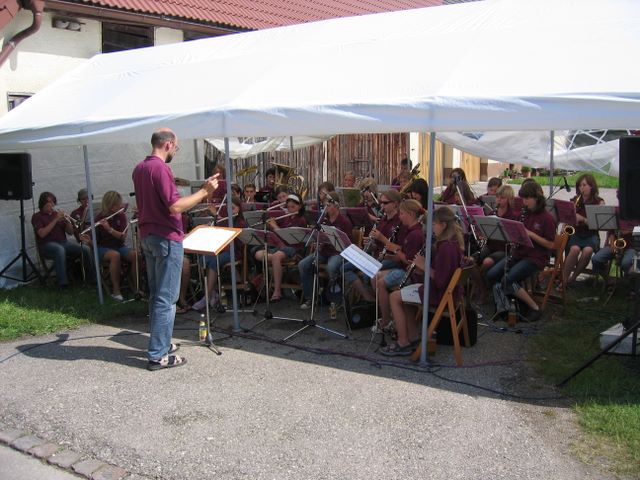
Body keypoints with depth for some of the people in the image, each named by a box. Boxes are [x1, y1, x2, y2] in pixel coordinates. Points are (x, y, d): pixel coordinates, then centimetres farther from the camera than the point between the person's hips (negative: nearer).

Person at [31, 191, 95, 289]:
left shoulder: (57, 214, 17)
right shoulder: (37, 217, 4)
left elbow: (70, 232, 11)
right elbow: (42, 234, -15)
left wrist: (67, 221, -9)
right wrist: (56, 219, -17)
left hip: (63, 242, 5)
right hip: (47, 245, -5)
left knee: (85, 249, -20)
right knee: (60, 249, -40)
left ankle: (91, 278, -11)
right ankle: (63, 283, -42)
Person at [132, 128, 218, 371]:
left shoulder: (139, 169, 11)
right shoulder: (161, 168, -17)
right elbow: (175, 206, -22)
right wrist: (204, 191, -18)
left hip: (147, 236, 9)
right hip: (166, 238, -9)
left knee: (156, 294, 16)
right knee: (166, 298, -4)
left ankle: (160, 343, 25)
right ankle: (158, 355, -1)